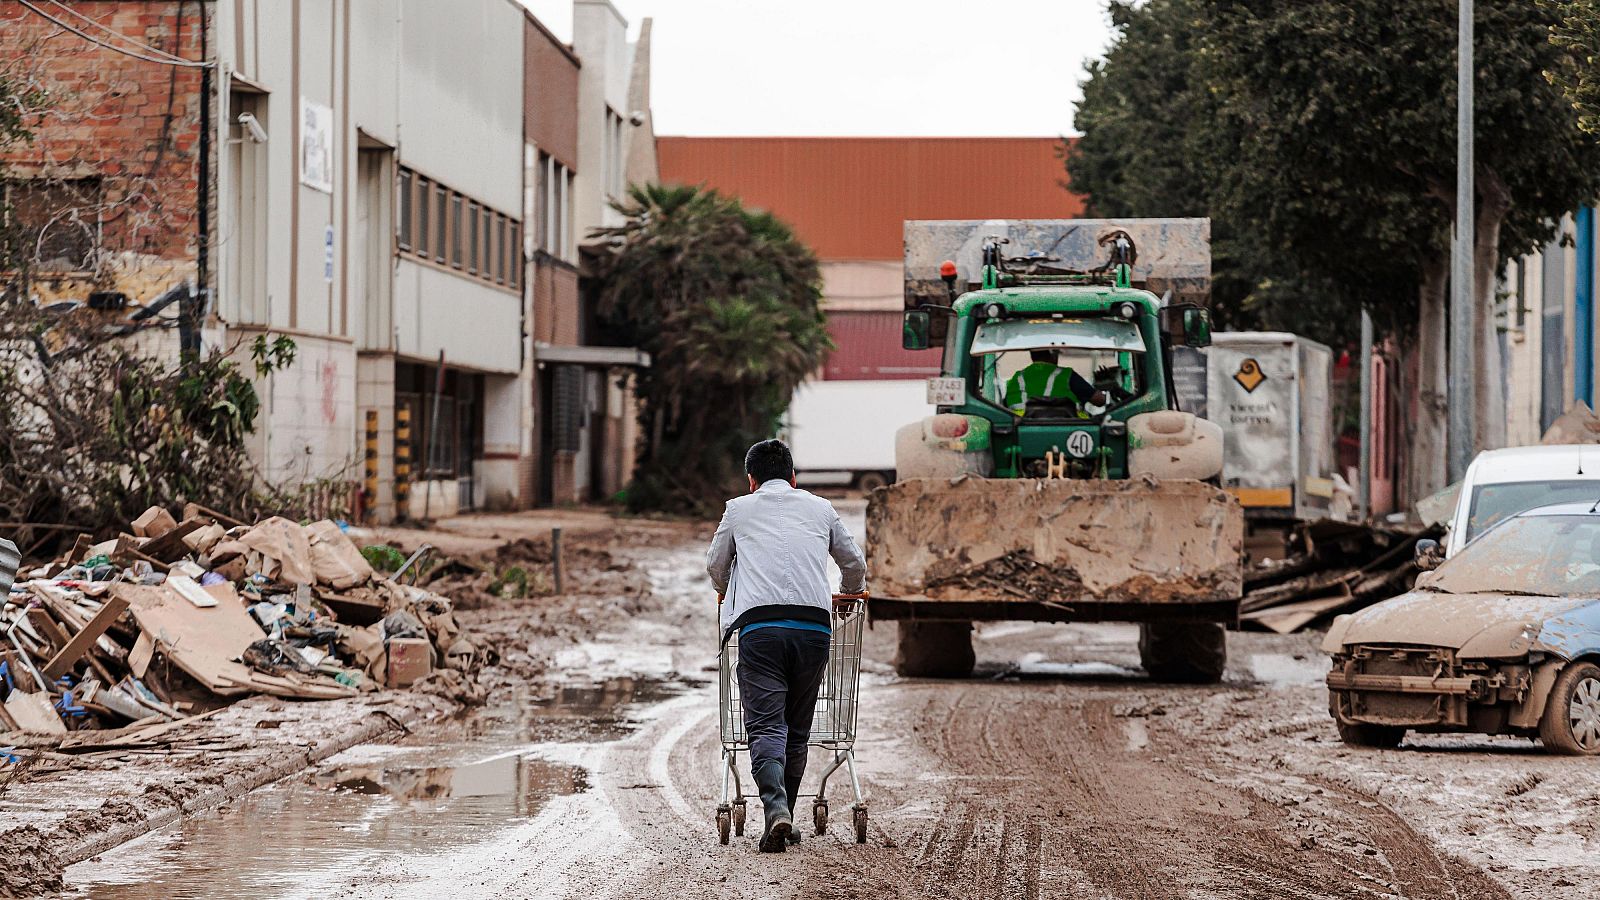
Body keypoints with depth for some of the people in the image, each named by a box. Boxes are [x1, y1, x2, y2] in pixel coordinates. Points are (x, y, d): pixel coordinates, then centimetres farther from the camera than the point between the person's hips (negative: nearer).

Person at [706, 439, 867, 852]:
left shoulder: (739, 509, 19)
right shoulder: (820, 508, 22)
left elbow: (715, 565, 32)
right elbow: (855, 563, 32)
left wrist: (727, 592, 54)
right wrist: (850, 590, 54)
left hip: (760, 622, -2)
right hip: (814, 624, 2)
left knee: (766, 726, -8)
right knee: (797, 729, 13)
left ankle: (776, 810, -29)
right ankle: (784, 817, 15)